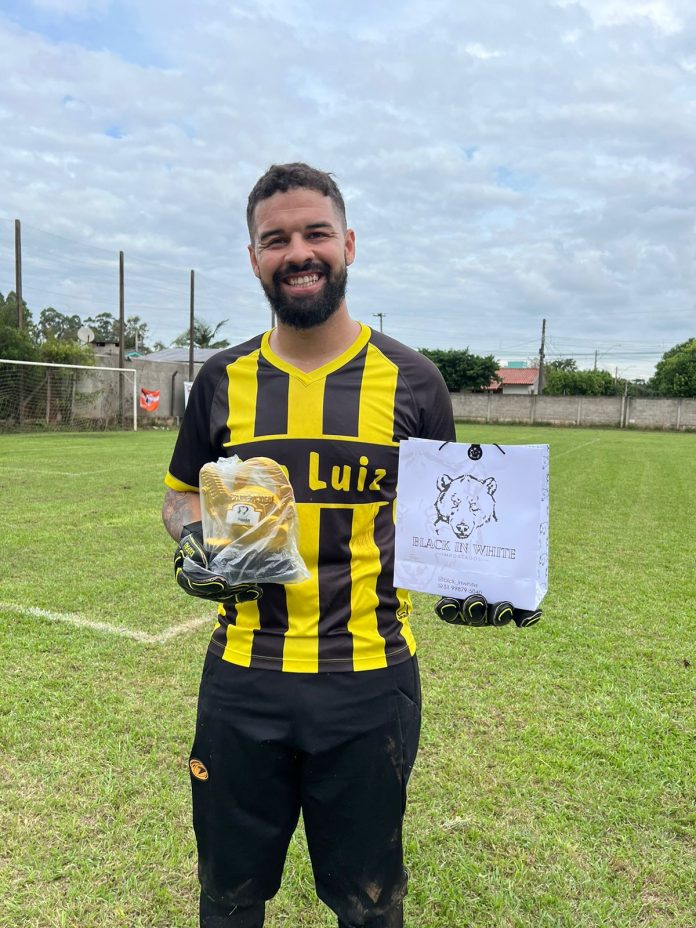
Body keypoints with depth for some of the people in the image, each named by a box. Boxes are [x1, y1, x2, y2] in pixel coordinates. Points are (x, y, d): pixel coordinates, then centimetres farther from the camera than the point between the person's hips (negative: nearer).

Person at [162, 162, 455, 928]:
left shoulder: (409, 378, -4)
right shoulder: (224, 379, 1)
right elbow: (182, 494, 12)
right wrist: (190, 539, -9)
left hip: (370, 684, -1)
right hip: (242, 682, 2)